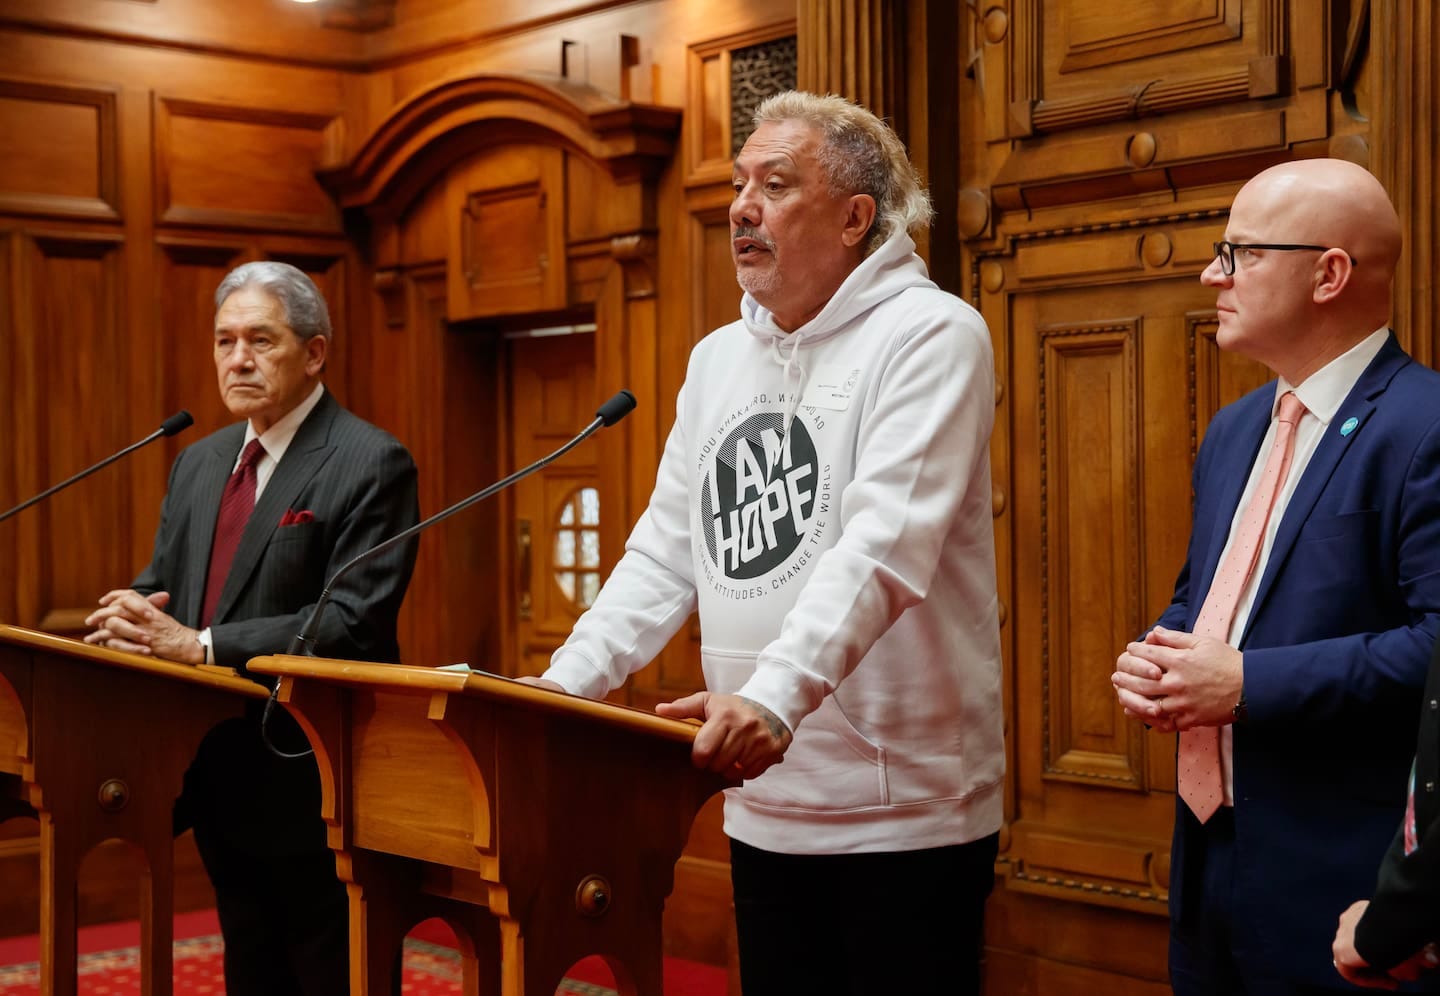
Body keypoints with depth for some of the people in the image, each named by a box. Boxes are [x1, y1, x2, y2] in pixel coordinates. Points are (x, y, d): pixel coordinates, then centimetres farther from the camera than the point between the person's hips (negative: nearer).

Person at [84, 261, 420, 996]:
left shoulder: (371, 465, -12)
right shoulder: (198, 463, 13)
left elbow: (353, 625, -21)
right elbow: (161, 582, 15)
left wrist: (199, 645, -25)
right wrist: (132, 616, -9)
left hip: (311, 791, -7)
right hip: (221, 784, 8)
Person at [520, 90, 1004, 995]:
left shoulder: (929, 335, -10)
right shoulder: (719, 359, 13)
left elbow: (886, 545, -23)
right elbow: (666, 554, 14)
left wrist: (775, 697, -35)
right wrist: (565, 683, 1)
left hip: (905, 813, -6)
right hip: (765, 809, 7)